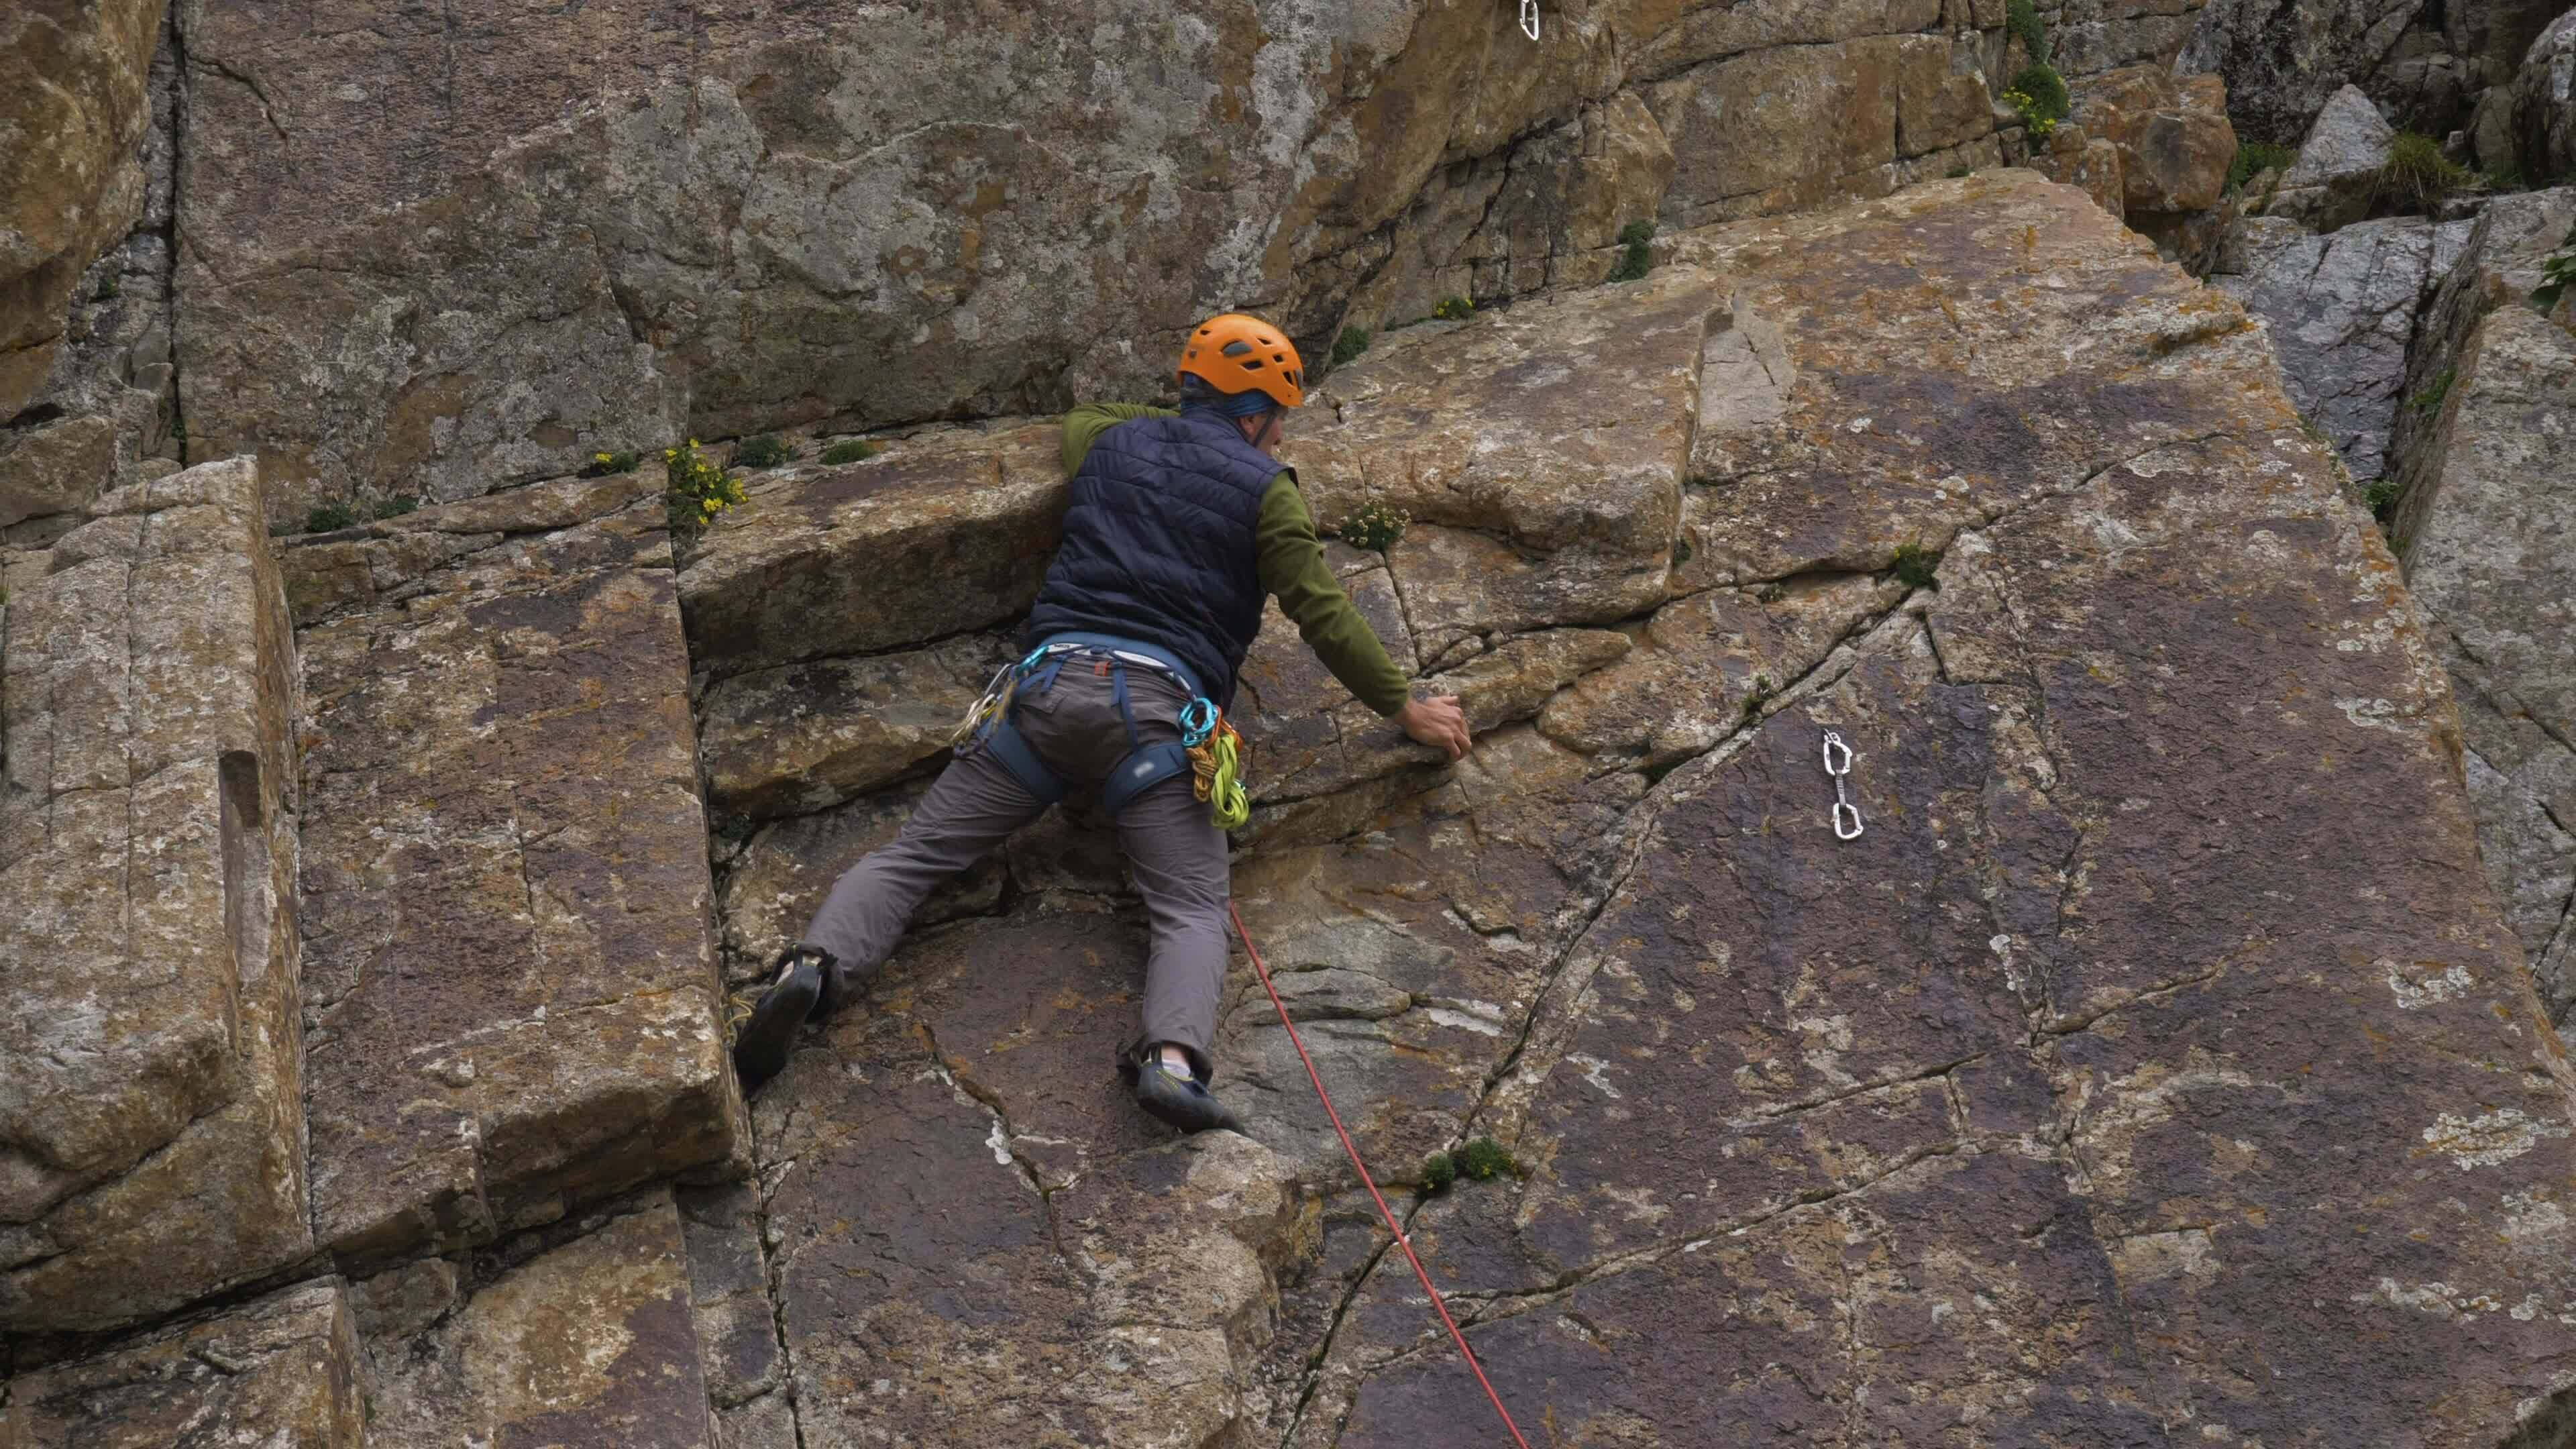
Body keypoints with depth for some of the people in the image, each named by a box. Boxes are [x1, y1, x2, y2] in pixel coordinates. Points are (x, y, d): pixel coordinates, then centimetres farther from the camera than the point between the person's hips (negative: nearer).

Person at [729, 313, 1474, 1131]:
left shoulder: (1112, 445, 24)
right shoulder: (1266, 489, 10)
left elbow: (1078, 421, 51)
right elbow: (1324, 618, 8)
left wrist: (1178, 422, 61)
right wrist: (1406, 708, 19)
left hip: (1050, 677, 3)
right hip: (1158, 703, -3)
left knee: (914, 855, 5)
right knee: (1192, 910, -7)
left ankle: (818, 965, -21)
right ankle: (1174, 1057, -36)